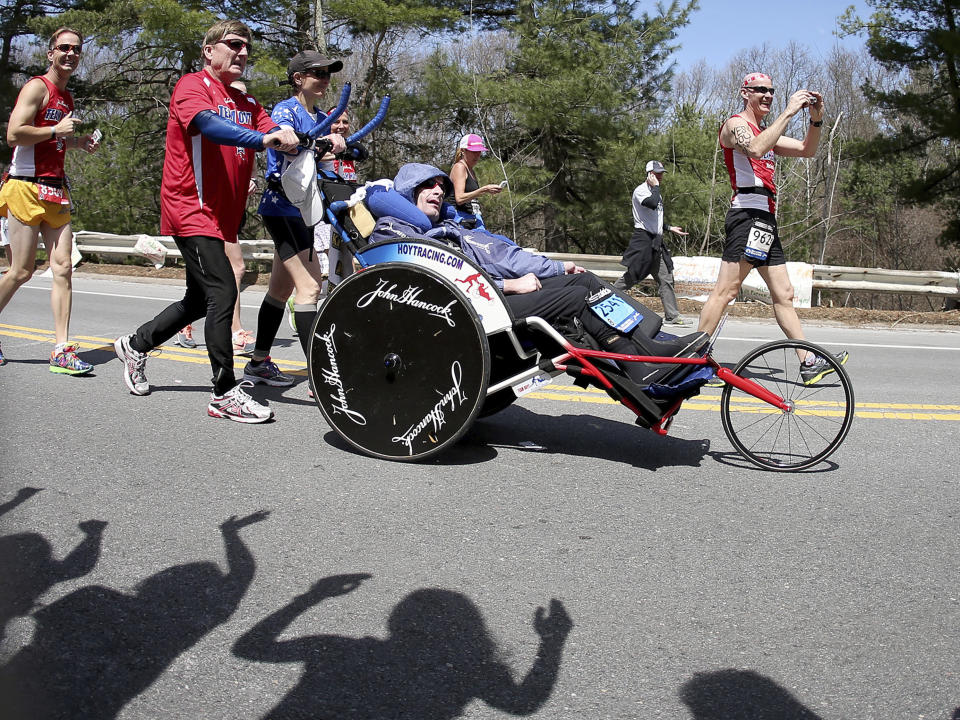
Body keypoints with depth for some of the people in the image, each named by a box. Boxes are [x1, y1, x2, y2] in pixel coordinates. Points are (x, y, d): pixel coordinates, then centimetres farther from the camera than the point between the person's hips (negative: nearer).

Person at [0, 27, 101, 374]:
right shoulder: (37, 87, -7)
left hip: (55, 190, 8)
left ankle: (62, 351, -3)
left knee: (63, 269, -2)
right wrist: (57, 129, -13)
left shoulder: (67, 97, 20)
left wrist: (79, 142, 16)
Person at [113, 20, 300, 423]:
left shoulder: (247, 103, 16)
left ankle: (135, 346, 38)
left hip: (219, 218, 9)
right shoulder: (193, 87, -6)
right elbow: (210, 125, -28)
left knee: (201, 299, 17)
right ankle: (225, 394, -10)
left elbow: (277, 136, 1)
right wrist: (262, 138, -42)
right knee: (223, 292, -16)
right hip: (191, 210, -9)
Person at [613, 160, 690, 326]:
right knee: (631, 276, -8)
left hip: (656, 241, 8)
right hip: (643, 239, -8)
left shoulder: (655, 192, 22)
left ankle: (672, 316, 3)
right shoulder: (641, 190, -7)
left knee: (666, 278, 3)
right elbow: (652, 204, -29)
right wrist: (655, 186, -15)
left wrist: (669, 228, 27)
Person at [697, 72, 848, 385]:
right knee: (725, 290, -13)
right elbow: (756, 149, -23)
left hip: (766, 220, 9)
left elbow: (807, 150, 21)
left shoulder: (766, 133, 27)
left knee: (784, 295, 7)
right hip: (748, 214, -9)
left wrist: (816, 119, 5)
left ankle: (809, 362, 8)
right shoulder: (735, 124, -1)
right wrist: (788, 112, -20)